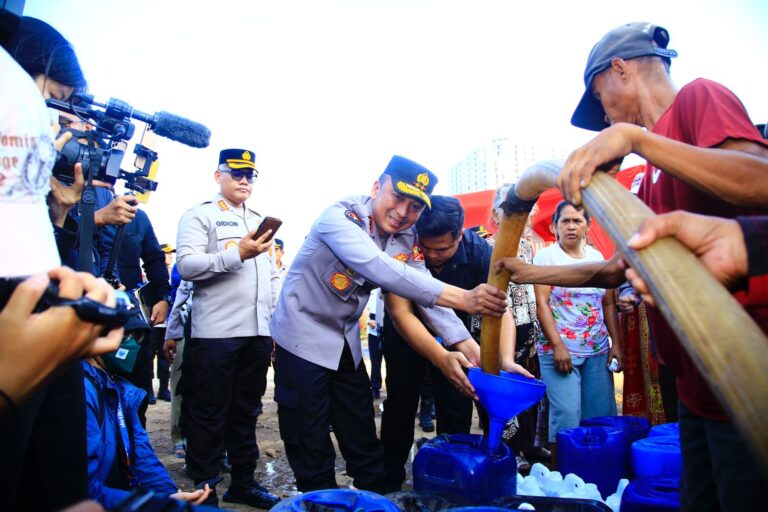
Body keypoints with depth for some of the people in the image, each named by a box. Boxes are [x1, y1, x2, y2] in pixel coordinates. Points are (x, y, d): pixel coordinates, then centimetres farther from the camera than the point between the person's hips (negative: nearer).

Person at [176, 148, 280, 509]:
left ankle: (243, 482, 25)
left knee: (245, 411, 14)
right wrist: (237, 254, -23)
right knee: (211, 413, 3)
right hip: (216, 332, -6)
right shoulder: (200, 216, 2)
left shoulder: (261, 221, 21)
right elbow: (186, 266, -12)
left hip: (258, 332, 6)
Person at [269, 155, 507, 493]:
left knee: (363, 440, 15)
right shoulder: (340, 217, -25)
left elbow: (424, 287, -11)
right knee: (310, 449, 3)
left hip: (347, 343, 6)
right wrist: (459, 297, -46)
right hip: (303, 338, -6)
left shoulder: (407, 239, -3)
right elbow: (380, 269, -40)